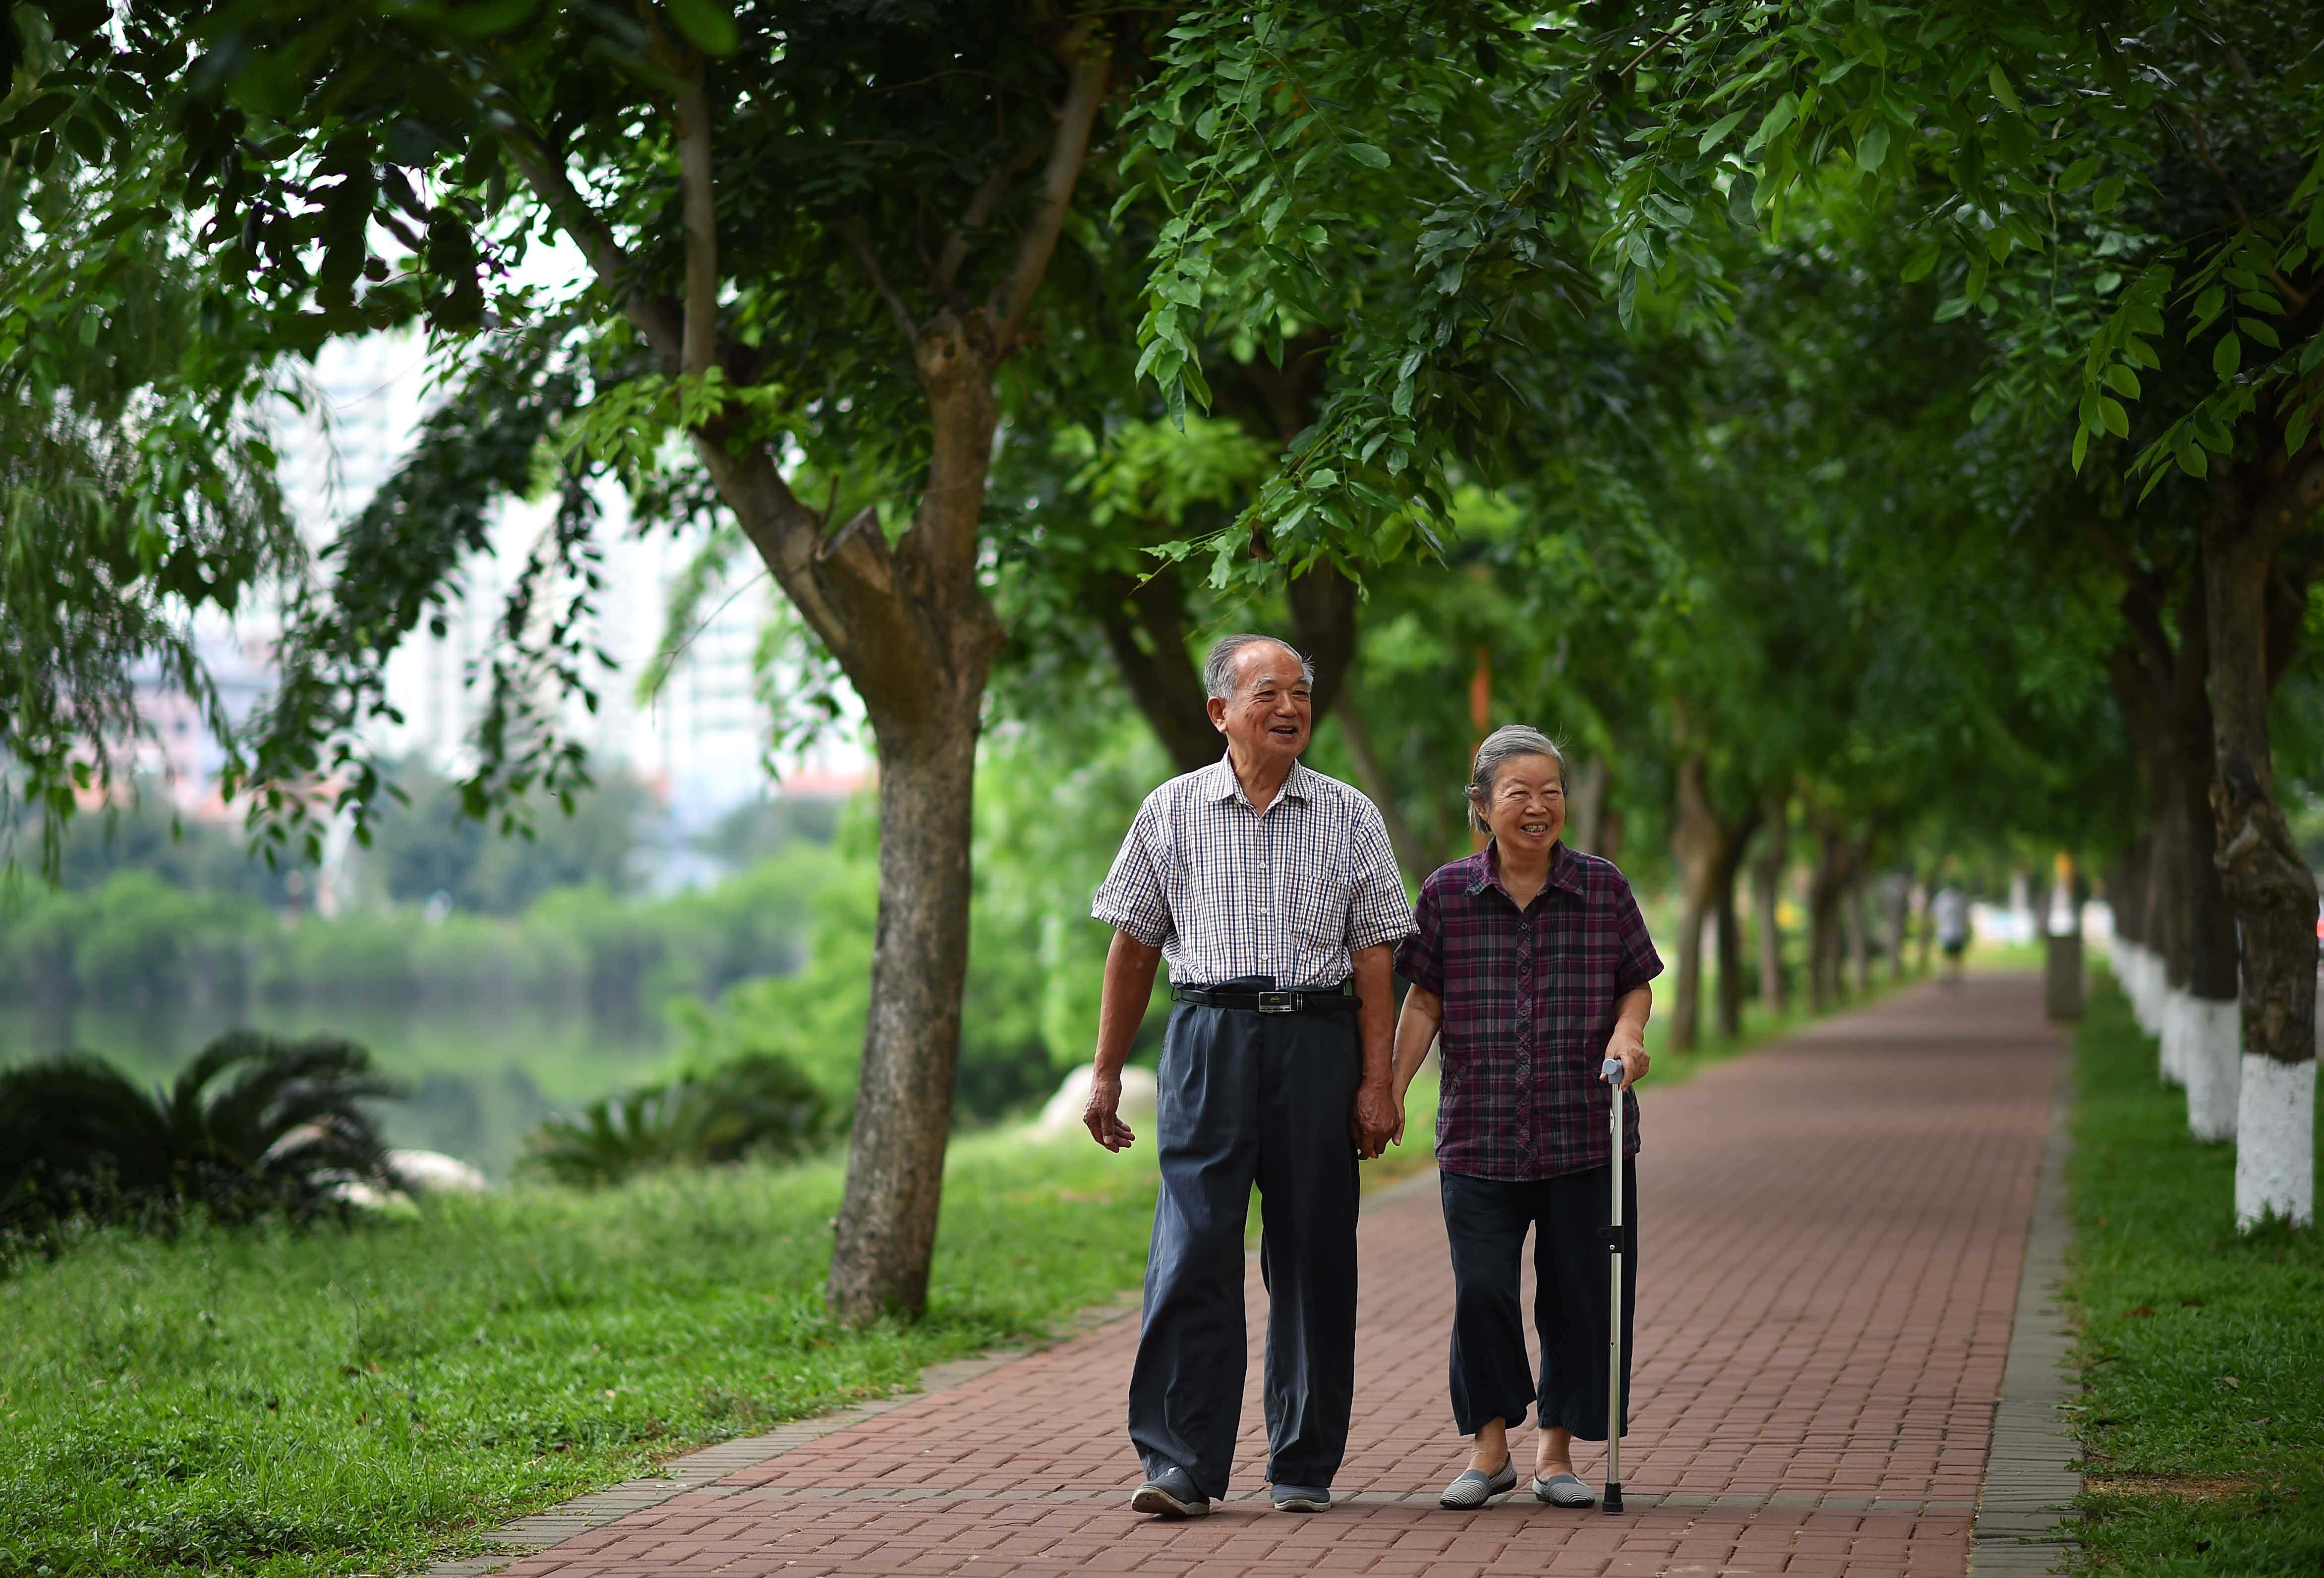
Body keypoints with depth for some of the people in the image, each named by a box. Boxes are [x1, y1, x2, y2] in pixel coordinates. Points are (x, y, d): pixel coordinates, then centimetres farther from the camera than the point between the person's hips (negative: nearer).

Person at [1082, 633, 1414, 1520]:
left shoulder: (1350, 819, 8)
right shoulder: (1171, 814, 8)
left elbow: (1374, 959, 6)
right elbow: (1133, 948, 11)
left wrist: (1377, 1084, -1)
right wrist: (1106, 1072, 8)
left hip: (1317, 1038, 1)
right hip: (1209, 1036, -1)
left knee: (1312, 1255, 3)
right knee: (1193, 1249, -10)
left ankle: (1304, 1464, 12)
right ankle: (1180, 1462, -10)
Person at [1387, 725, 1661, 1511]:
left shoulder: (1603, 887, 3)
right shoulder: (1448, 894, 3)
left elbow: (1637, 984, 10)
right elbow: (1425, 1001, 7)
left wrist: (1627, 1031, -11)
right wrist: (1392, 1087, -4)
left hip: (1586, 1132, 0)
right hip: (1479, 1133, 0)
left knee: (1580, 1294, 3)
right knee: (1481, 1290, -3)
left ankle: (1556, 1451, 17)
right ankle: (1490, 1448, 14)